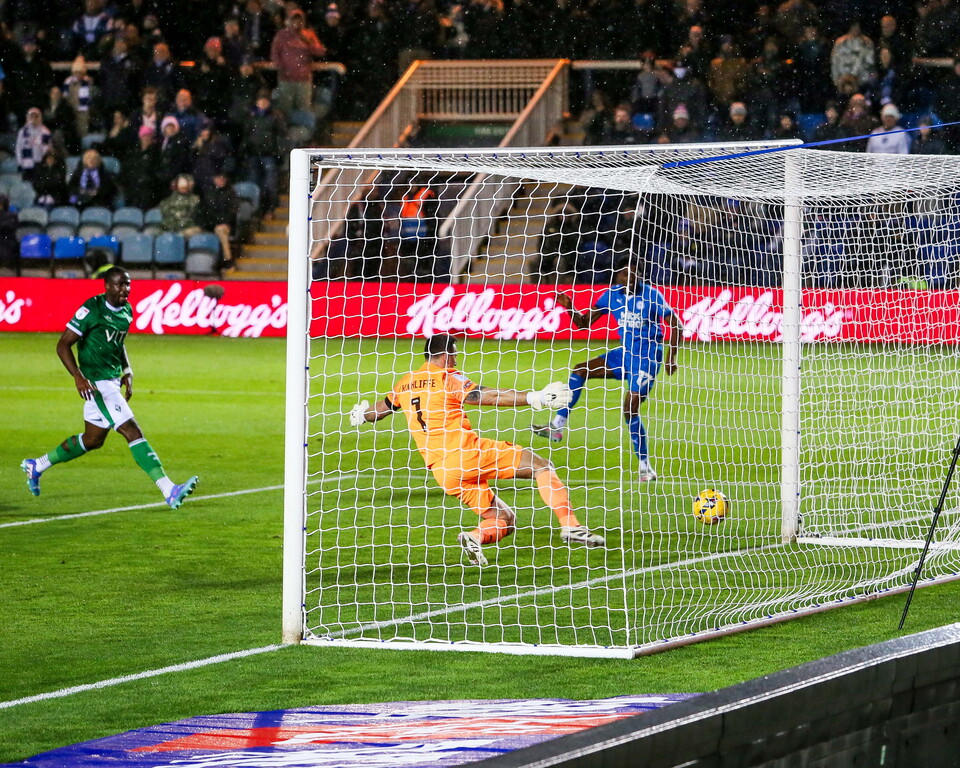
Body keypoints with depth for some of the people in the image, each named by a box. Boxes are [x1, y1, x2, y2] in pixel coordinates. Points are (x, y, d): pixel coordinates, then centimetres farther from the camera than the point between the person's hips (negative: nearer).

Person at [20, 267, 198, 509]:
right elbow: (63, 345, -14)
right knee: (133, 433, -15)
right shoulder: (92, 310, -16)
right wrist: (78, 377, -25)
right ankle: (169, 491, -19)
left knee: (92, 440, 19)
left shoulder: (126, 310, 8)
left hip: (113, 381, 10)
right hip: (97, 384, -10)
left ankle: (36, 466, 37)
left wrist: (127, 371, 11)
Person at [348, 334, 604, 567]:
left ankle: (475, 537, -17)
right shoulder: (447, 378, -3)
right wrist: (535, 398, -19)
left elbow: (380, 409, 34)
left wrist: (360, 415, 57)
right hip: (469, 451, -7)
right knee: (541, 465, 0)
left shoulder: (404, 384, 16)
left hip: (442, 470, 7)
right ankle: (569, 525, -15)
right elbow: (489, 396, -15)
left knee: (503, 520, 13)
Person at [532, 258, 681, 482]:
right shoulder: (612, 295, 3)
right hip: (624, 352, 6)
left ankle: (645, 468, -6)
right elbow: (584, 322, 8)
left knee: (630, 409, -15)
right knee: (579, 371, -7)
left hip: (647, 356, -6)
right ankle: (557, 427, -7)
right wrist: (570, 308, -11)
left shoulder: (651, 295, -11)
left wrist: (671, 357, -16)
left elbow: (675, 325, -6)